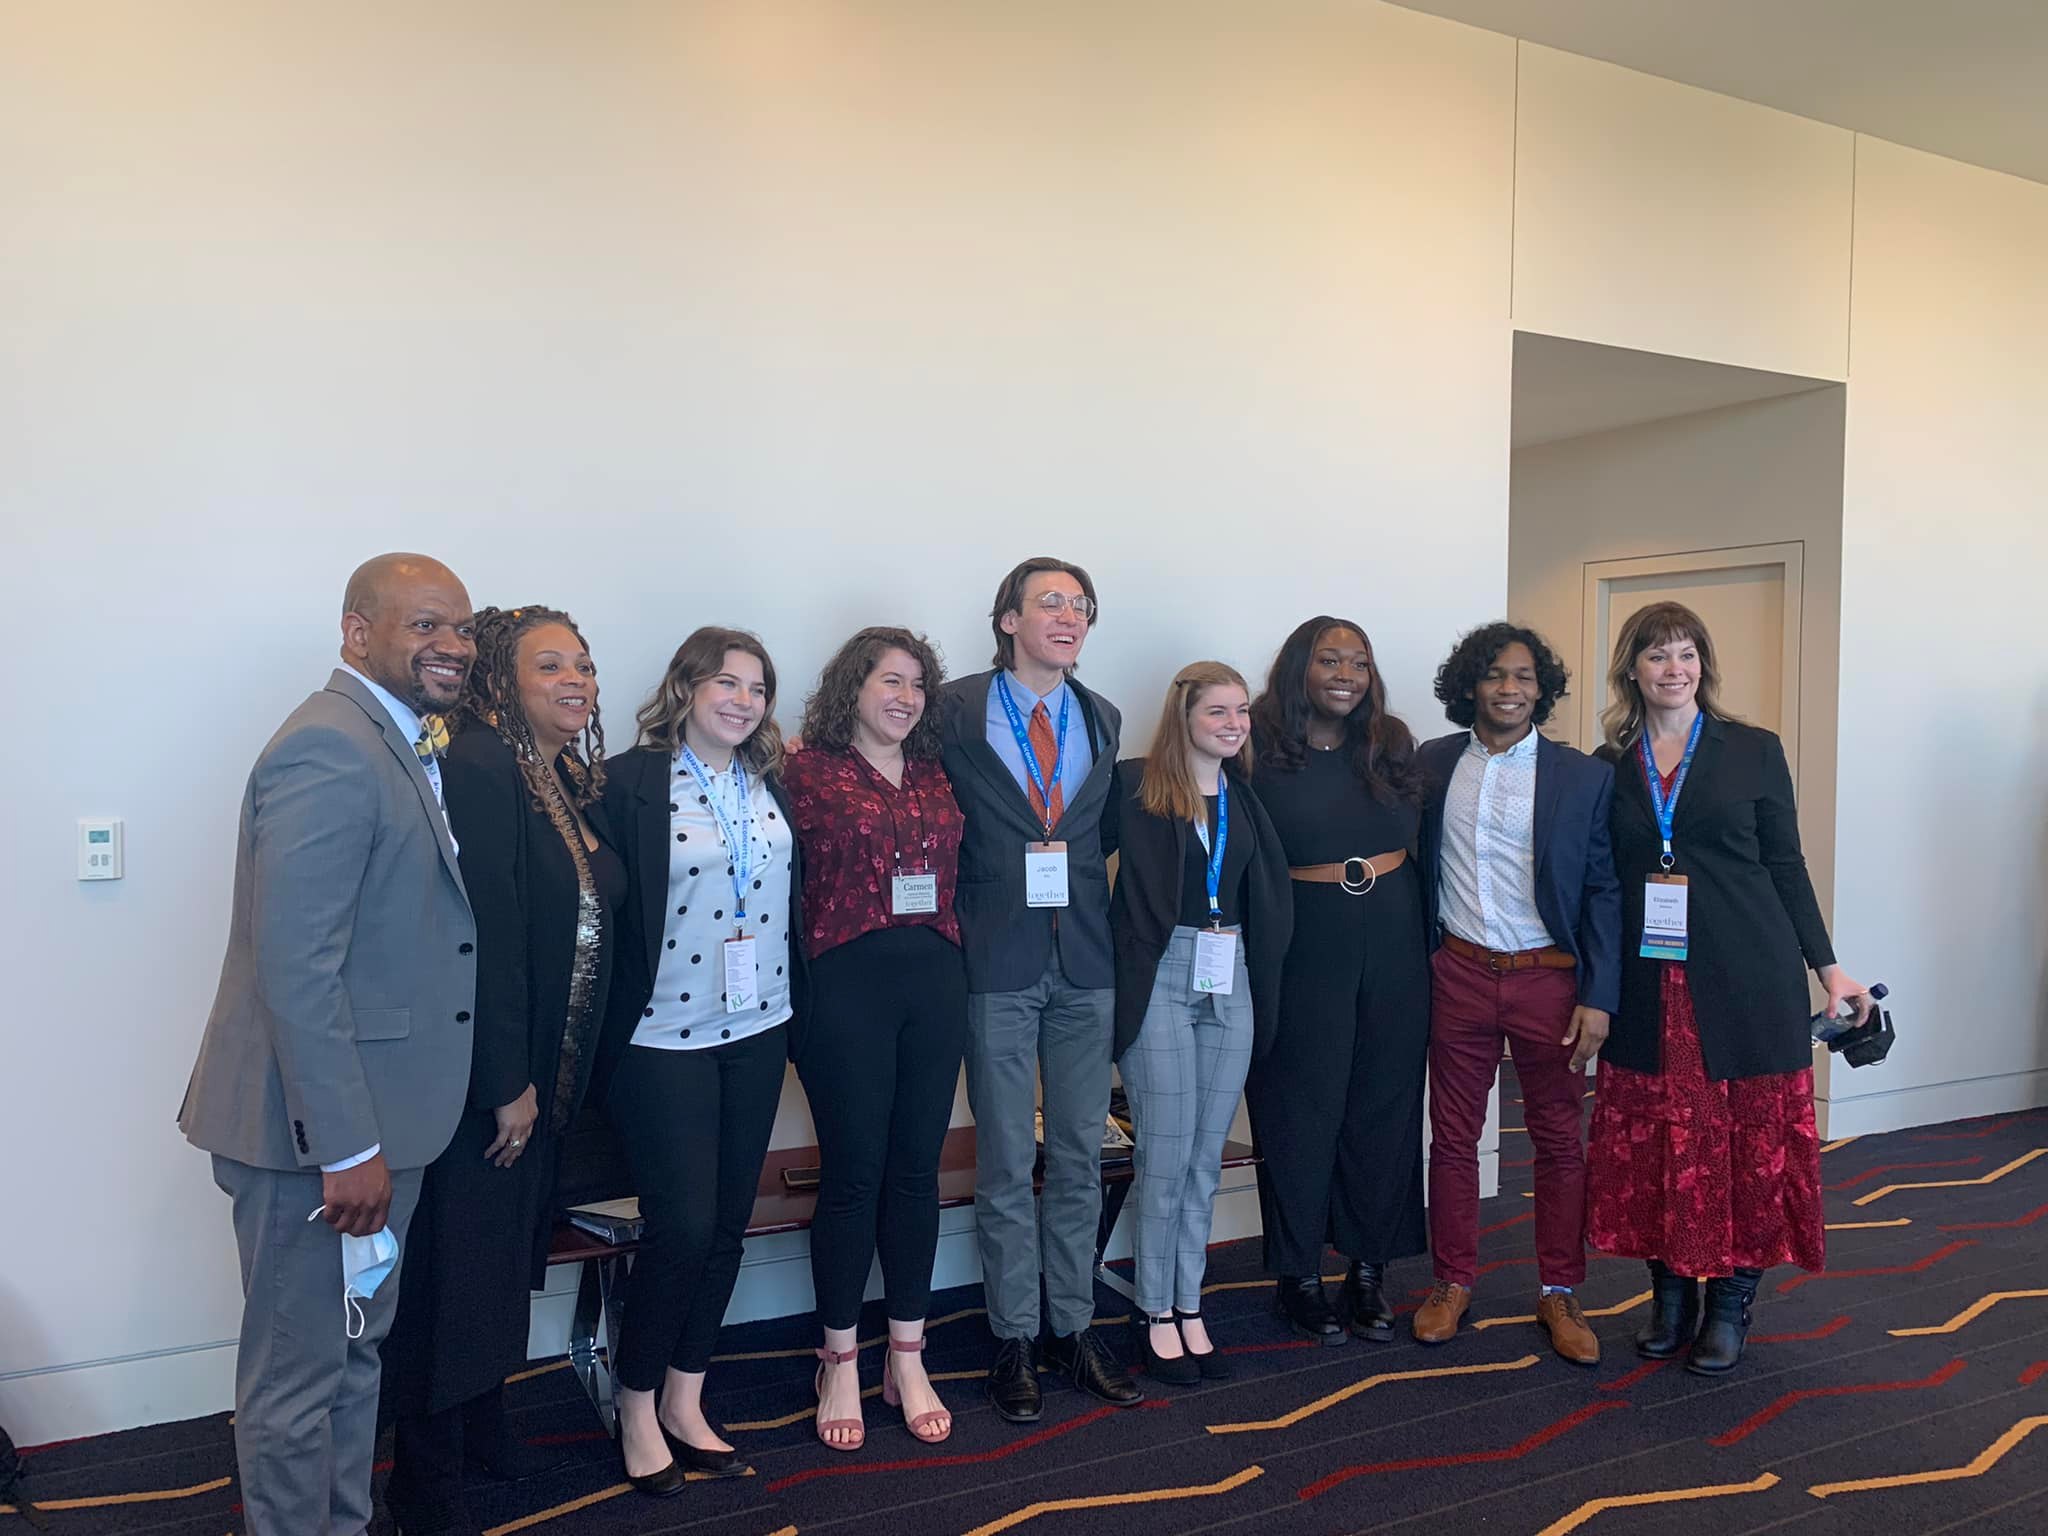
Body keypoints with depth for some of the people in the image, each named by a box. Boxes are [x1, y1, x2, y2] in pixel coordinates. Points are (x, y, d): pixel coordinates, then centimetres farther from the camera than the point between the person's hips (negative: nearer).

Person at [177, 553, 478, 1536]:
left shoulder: (404, 746, 11)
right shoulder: (330, 749, -20)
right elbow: (295, 964, -25)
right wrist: (346, 1147, -23)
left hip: (371, 1120, 10)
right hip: (321, 1125, -10)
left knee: (354, 1353, 22)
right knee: (301, 1372, 7)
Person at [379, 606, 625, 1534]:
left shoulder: (573, 778, 8)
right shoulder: (478, 766, -19)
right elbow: (487, 931, -23)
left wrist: (544, 1077, 9)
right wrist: (506, 1083, -21)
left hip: (540, 1074, 9)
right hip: (480, 1072, -8)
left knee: (510, 1248, 21)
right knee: (457, 1262, 4)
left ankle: (482, 1424, 40)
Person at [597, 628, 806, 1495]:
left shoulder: (771, 785, 8)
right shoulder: (633, 781, -9)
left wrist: (795, 1013, 9)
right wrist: (611, 1027, -13)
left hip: (756, 1031, 6)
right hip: (664, 1036, -6)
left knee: (728, 1222, 10)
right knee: (680, 1225, -4)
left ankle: (685, 1403, 26)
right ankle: (637, 1412, 18)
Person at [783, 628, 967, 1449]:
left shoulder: (935, 776, 12)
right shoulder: (809, 772, -3)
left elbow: (955, 872, 14)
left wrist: (949, 960, 5)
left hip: (935, 981, 5)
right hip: (848, 983, -4)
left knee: (916, 1168, 9)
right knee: (853, 1172, 2)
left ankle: (907, 1359, 23)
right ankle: (840, 1362, 20)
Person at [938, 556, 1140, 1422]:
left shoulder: (1102, 720, 10)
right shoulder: (955, 711, -4)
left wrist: (1065, 863, 3)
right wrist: (963, 905, -7)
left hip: (1085, 960, 4)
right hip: (997, 961, -4)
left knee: (1080, 1155, 11)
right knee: (1006, 1162, 4)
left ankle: (1073, 1327, 24)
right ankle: (1015, 1340, 18)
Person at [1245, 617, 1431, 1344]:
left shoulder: (1392, 745, 7)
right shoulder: (1258, 750, -6)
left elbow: (1420, 841, 13)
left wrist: (1425, 939, 8)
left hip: (1394, 953, 4)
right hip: (1302, 952, -4)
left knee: (1383, 1109, 10)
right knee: (1301, 1114, 5)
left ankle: (1368, 1270, 24)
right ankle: (1298, 1277, 19)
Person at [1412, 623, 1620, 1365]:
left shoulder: (1584, 776, -2)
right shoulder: (1431, 765, 3)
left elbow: (1603, 891, -2)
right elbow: (1415, 871, 9)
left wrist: (1598, 998, -7)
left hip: (1549, 978, -1)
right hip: (1459, 975, 1)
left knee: (1559, 1138, 8)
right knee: (1452, 1135, 9)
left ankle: (1559, 1292, 22)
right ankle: (1452, 1282, 23)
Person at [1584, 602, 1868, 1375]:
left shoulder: (1753, 751, 2)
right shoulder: (1610, 766, 6)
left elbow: (1785, 867, 5)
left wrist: (1828, 967, 2)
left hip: (1744, 981, -1)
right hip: (1649, 986, 2)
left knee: (1751, 1139, 3)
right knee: (1656, 1141, 6)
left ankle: (1730, 1306, 18)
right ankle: (1671, 1297, 22)